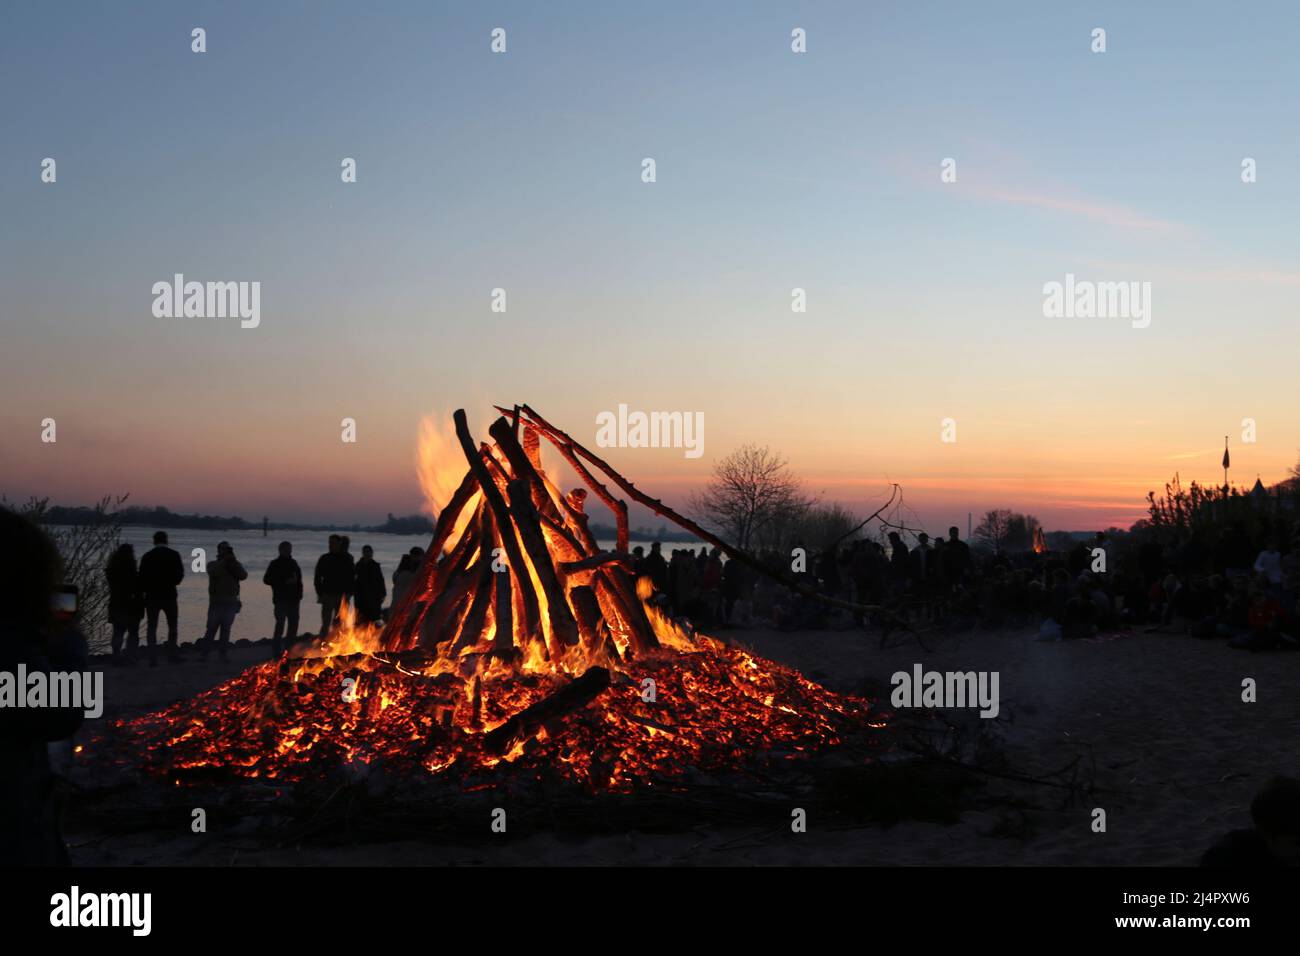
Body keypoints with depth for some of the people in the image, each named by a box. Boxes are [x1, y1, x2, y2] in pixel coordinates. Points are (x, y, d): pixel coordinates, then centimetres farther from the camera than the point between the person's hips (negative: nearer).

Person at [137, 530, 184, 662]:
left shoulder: (147, 556, -1)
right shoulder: (174, 555, -4)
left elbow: (142, 577, -1)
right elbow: (179, 575, -3)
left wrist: (142, 594, 9)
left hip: (152, 596, 1)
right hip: (169, 595, -1)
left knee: (151, 626, 4)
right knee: (172, 626, 11)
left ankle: (152, 657, -1)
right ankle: (172, 654, 7)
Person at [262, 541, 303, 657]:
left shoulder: (293, 563, 15)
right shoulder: (275, 564, -2)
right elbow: (267, 579, -8)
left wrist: (299, 595, 10)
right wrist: (284, 582, -16)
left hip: (293, 599, 6)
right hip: (281, 599, -6)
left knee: (293, 624, 8)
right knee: (280, 624, -10)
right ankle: (276, 652, -8)